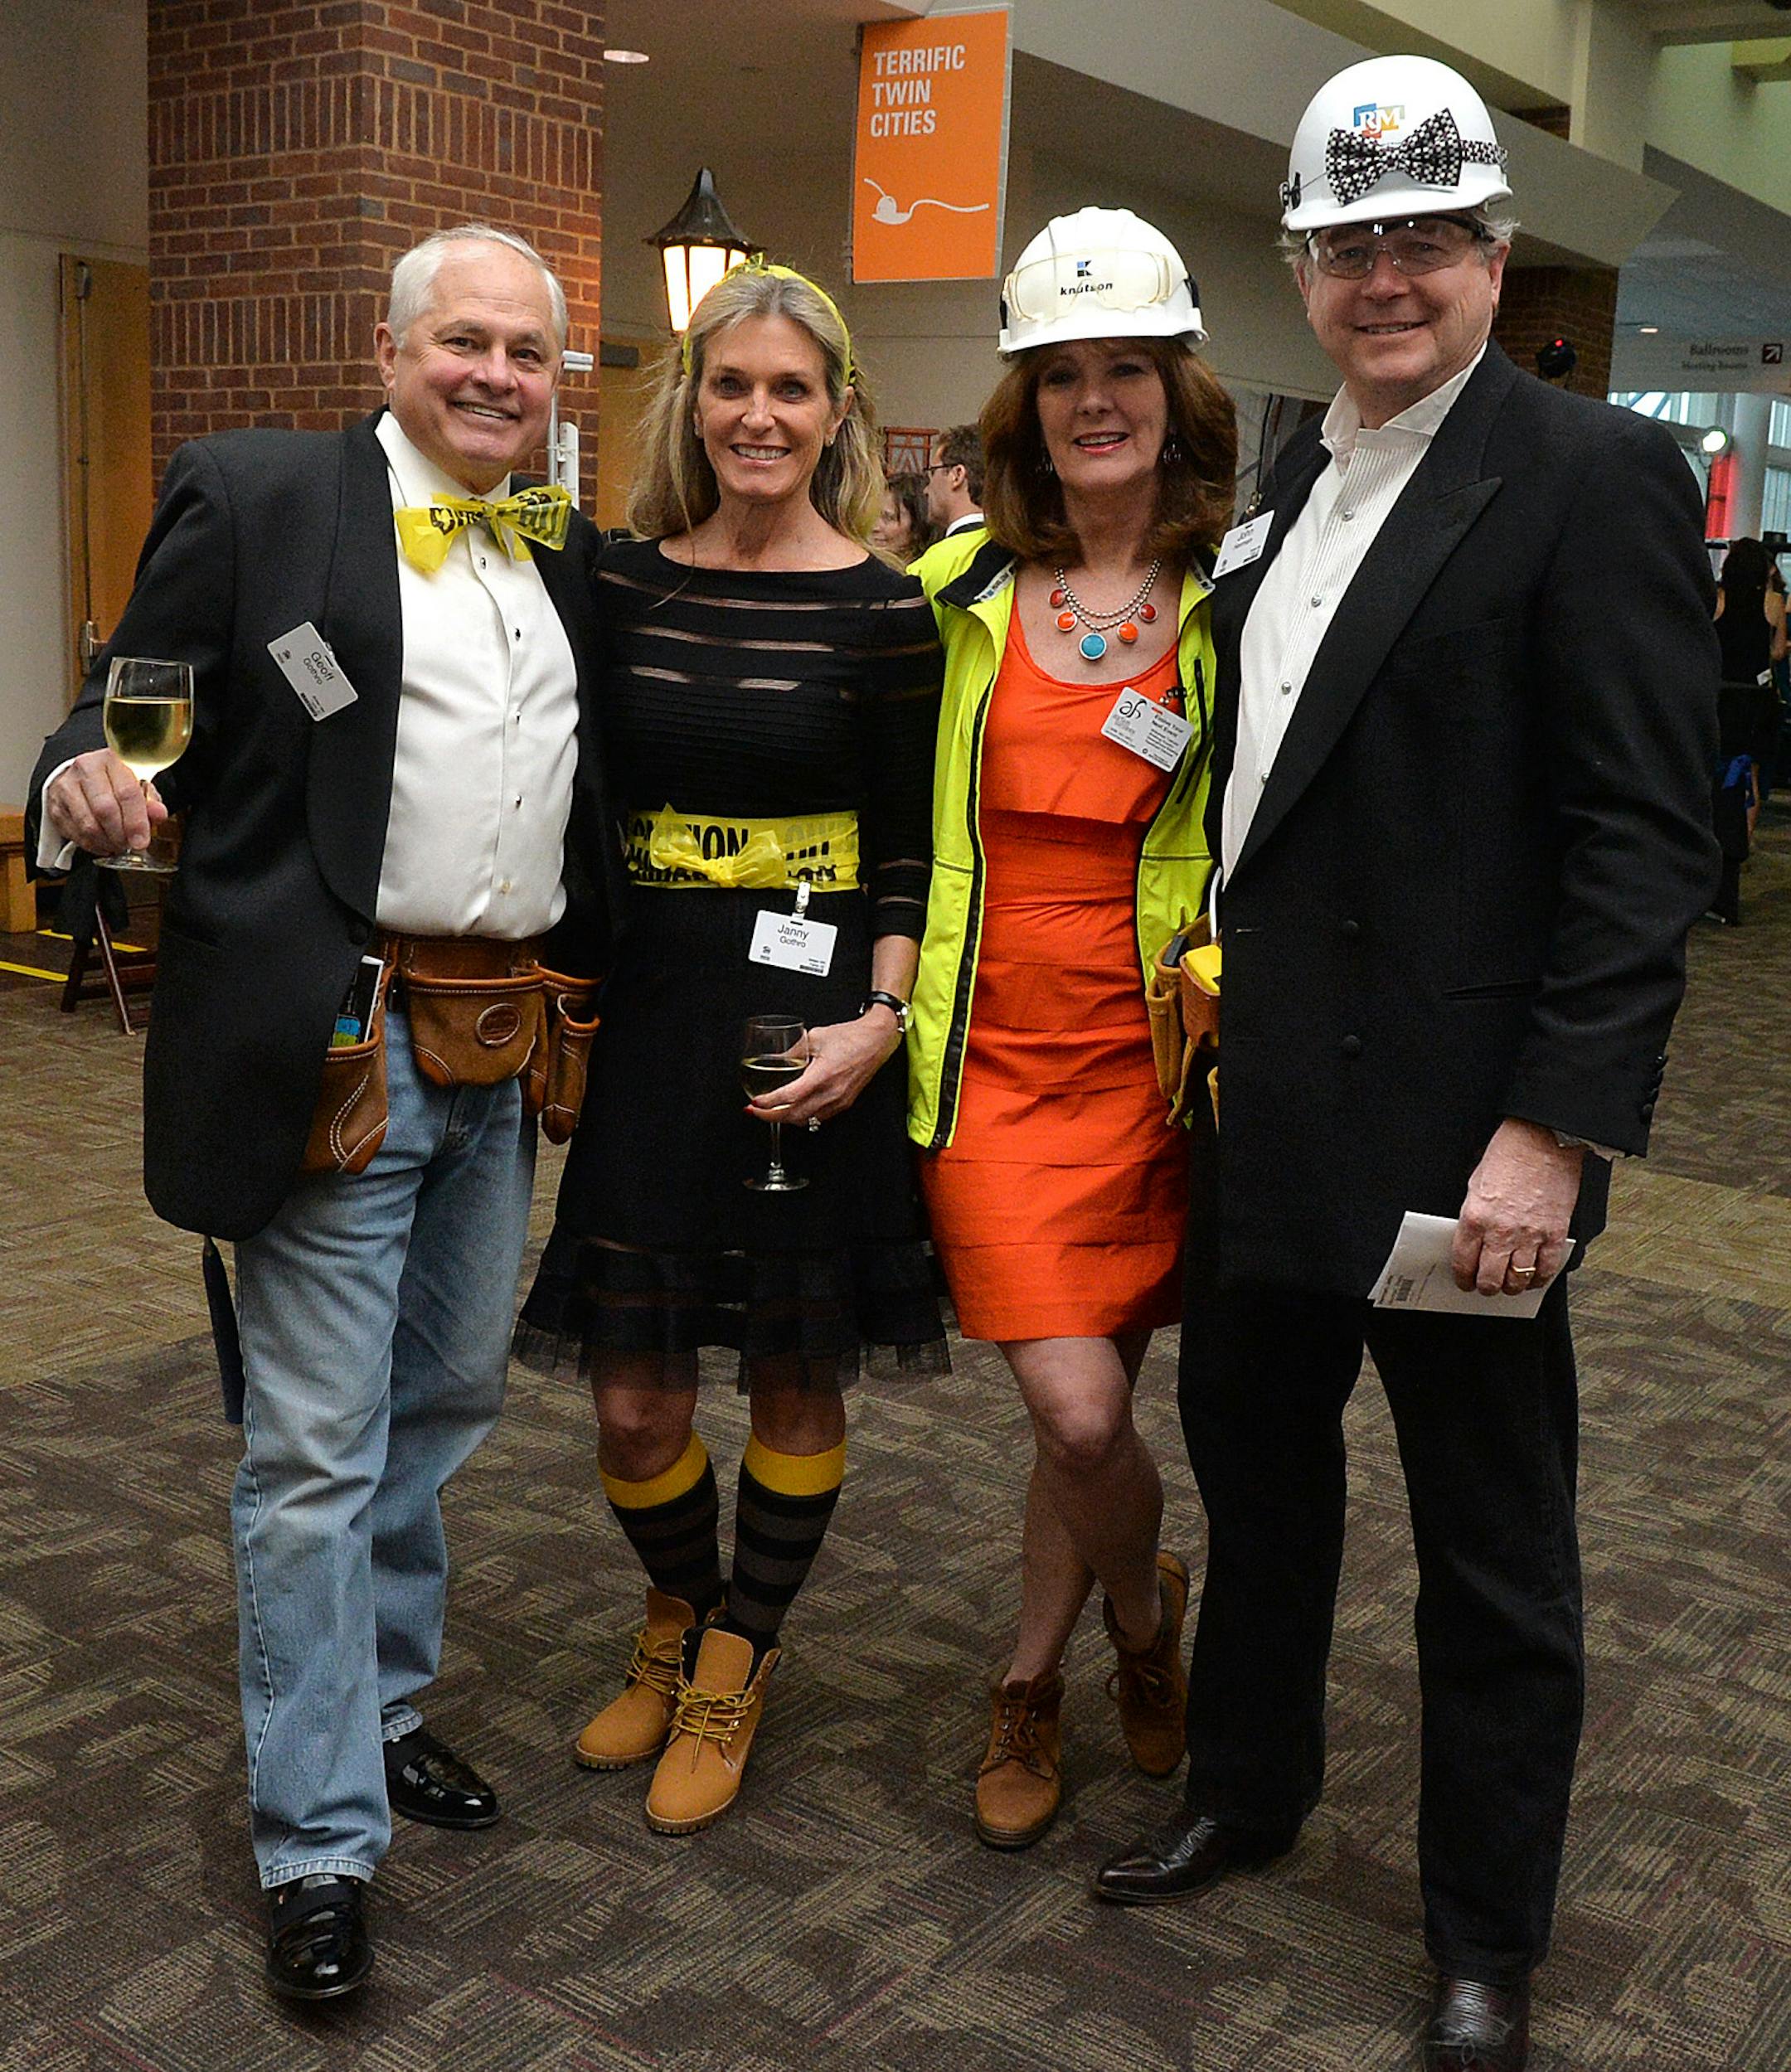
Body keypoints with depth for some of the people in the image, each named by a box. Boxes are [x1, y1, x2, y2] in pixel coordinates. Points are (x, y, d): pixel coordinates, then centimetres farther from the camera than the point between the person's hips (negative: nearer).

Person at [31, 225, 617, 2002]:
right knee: (316, 1453, 1)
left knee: (443, 1407, 18)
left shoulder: (565, 547, 12)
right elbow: (131, 718, -8)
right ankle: (319, 1841, 15)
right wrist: (90, 785, -30)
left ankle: (378, 1708, 39)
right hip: (337, 1043, -6)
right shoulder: (253, 496, -4)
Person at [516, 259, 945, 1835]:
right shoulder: (622, 582, 5)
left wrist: (879, 1025, -15)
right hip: (648, 1002, 3)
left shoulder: (884, 609, -4)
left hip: (812, 1019, -2)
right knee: (634, 1389, 7)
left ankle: (735, 1666, 30)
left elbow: (913, 853, -3)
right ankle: (676, 1619, 36)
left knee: (795, 1371, 9)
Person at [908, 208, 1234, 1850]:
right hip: (994, 1052, 0)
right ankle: (1147, 1617, 27)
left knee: (1090, 1410, 7)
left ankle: (1034, 1675, 34)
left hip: (1145, 1047, 0)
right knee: (1078, 1412, -7)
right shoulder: (956, 592, 4)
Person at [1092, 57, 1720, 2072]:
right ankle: (1245, 1786, 45)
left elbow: (1647, 840, -16)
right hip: (1265, 1106, 7)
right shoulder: (1290, 481, 12)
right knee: (1250, 1462, 22)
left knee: (1492, 1555, 9)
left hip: (1455, 1122, -7)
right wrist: (1224, 987, 8)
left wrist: (1552, 1130, -21)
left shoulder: (1595, 476, -11)